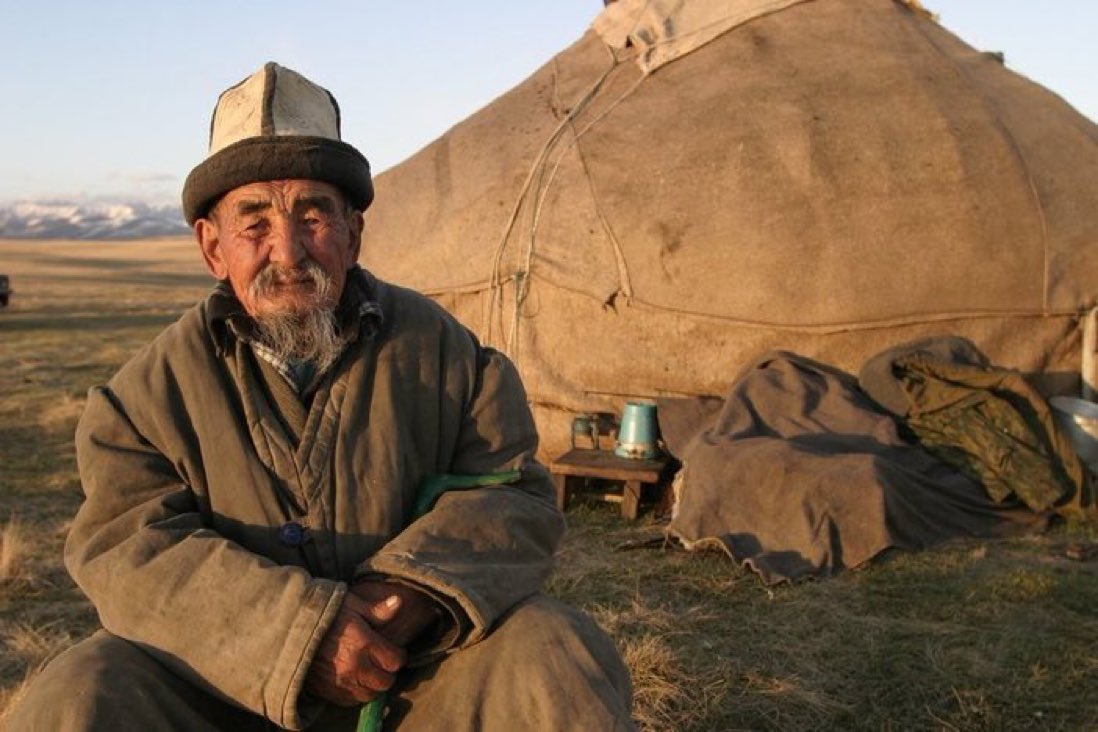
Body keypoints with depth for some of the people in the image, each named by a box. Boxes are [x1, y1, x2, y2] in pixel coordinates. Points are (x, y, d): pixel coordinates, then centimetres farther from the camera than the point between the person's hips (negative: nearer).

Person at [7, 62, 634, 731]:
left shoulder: (438, 346, 0)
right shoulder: (156, 385, -2)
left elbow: (515, 495, -2)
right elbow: (128, 547, -12)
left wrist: (416, 589, -23)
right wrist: (298, 627, -27)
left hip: (416, 668, 0)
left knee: (557, 661, -25)